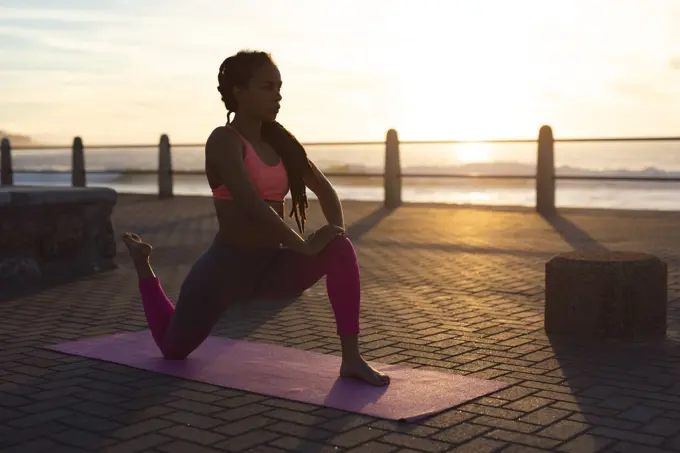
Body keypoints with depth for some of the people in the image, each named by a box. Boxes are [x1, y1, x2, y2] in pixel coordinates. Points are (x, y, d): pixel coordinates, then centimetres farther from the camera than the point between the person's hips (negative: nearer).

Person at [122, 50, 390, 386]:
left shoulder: (278, 141, 6)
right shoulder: (224, 140, -15)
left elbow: (325, 190, 10)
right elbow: (251, 204, -29)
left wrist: (337, 229, -10)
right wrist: (304, 246, -29)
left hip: (270, 265, 5)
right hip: (225, 267, -5)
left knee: (340, 250, -21)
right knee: (173, 348, 15)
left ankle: (351, 360, -18)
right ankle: (142, 263, 41)